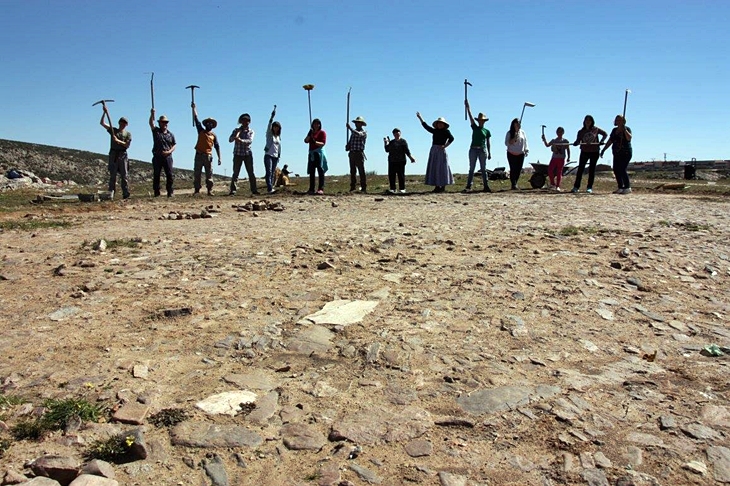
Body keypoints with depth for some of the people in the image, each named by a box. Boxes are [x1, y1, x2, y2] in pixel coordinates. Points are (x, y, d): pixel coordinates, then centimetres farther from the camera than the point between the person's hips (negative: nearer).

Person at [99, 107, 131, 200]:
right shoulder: (113, 130, 14)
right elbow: (102, 123, 8)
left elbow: (127, 145, 0)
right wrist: (105, 112, -1)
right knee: (112, 175, -1)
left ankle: (125, 194, -1)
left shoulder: (128, 134, 10)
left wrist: (118, 141, -11)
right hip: (113, 154, 1)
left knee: (124, 175, -3)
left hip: (123, 155, -1)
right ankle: (111, 194, -1)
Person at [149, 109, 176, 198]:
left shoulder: (170, 134, 13)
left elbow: (174, 145, 13)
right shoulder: (156, 131, 8)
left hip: (168, 157, 1)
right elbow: (151, 123, -9)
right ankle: (156, 193, 6)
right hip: (157, 157, -1)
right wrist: (152, 114, -26)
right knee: (156, 175, 1)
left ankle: (170, 192, 4)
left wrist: (170, 151, -7)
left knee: (170, 175, -2)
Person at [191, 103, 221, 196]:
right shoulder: (201, 131, 11)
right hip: (199, 155, 0)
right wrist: (194, 108, 3)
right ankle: (197, 190, 1)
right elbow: (196, 119, 8)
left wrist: (219, 158, 1)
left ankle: (210, 190, 1)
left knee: (209, 174, -1)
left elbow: (217, 147, 9)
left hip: (208, 156, 0)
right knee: (196, 174, -1)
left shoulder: (213, 135, 11)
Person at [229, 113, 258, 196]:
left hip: (248, 154, 0)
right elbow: (230, 139, -4)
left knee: (251, 173, -1)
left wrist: (241, 140, -29)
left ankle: (254, 190, 1)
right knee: (235, 173, -4)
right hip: (238, 154, 0)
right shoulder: (236, 130, 7)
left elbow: (250, 141, -12)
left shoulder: (251, 131, 6)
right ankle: (233, 190, -3)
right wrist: (235, 136, -22)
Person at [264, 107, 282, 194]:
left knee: (273, 173, 2)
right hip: (268, 155, -5)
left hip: (275, 157, 5)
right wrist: (272, 117, -29)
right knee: (269, 172, -15)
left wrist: (279, 156, 13)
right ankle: (270, 188, -26)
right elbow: (269, 125, -16)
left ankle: (270, 188, 3)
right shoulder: (269, 133, 1)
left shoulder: (279, 136, 14)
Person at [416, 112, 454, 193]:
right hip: (433, 150, 6)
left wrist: (445, 146, -17)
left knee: (442, 168, -6)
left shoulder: (446, 131, 0)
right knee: (434, 168, 4)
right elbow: (426, 126, 19)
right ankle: (437, 186, 8)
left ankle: (443, 187, -3)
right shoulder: (435, 131, 14)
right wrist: (420, 118, 20)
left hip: (441, 151, -6)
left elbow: (451, 138, -12)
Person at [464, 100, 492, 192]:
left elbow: (488, 143, 9)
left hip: (482, 150, 0)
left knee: (483, 169, 3)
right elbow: (470, 116, 2)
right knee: (471, 169, 0)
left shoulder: (487, 131, 9)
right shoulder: (474, 128, 9)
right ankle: (468, 186, -1)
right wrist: (467, 107, -4)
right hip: (473, 149, 0)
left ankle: (486, 186, 3)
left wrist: (489, 153, 4)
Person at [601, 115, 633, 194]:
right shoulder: (614, 130, 15)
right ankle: (620, 188, 8)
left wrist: (624, 130, -28)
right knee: (616, 170, 2)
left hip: (625, 153, -7)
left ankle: (628, 188, -10)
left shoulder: (627, 129, -4)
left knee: (622, 169, -15)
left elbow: (629, 138, -22)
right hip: (617, 154, 7)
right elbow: (610, 141, 18)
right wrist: (603, 150, 13)